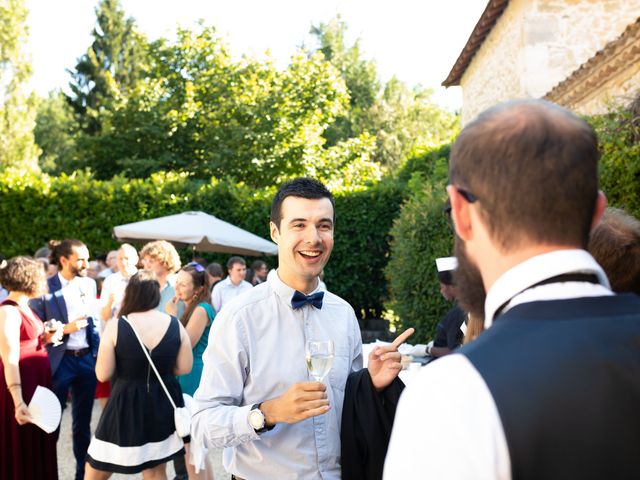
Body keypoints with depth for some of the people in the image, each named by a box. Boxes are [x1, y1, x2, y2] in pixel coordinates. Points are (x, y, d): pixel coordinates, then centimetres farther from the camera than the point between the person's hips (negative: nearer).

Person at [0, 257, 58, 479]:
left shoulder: (23, 306, 10)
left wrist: (46, 337, 6)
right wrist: (18, 401, -31)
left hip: (36, 381, 10)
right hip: (21, 384, -10)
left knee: (38, 447, 18)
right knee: (21, 451, 2)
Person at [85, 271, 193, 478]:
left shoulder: (115, 326, -13)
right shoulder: (175, 325, -5)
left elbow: (103, 374, -11)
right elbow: (184, 367, 1)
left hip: (126, 405, -3)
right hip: (163, 405, 3)